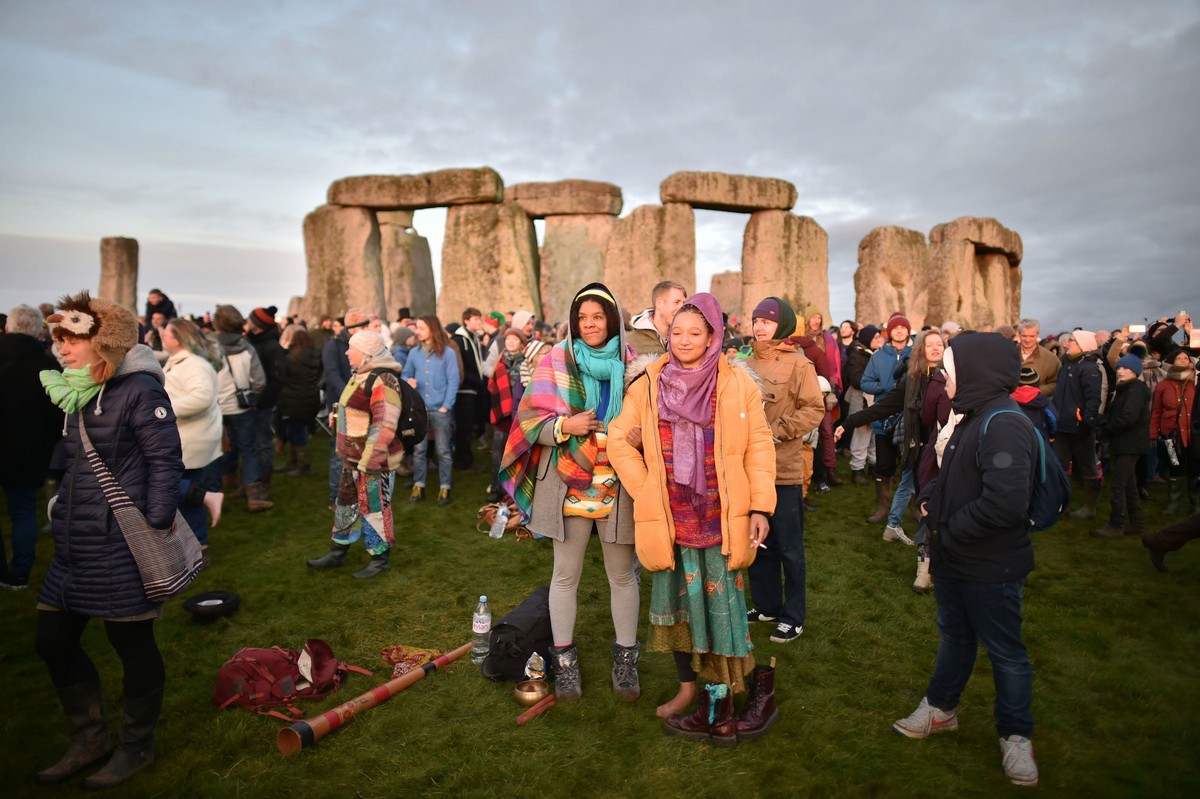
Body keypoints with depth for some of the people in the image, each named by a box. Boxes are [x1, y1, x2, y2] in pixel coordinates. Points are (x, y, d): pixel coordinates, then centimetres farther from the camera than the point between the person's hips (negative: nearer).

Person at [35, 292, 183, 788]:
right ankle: (89, 737, 34)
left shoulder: (139, 390, -12)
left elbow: (166, 461, -16)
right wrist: (62, 512, 18)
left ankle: (136, 746, 25)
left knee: (133, 645, 5)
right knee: (54, 643, 15)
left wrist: (156, 530, -18)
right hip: (73, 545, 9)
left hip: (121, 545, -9)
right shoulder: (78, 395, 13)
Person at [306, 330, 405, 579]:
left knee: (373, 508, 2)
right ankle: (338, 551, 34)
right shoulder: (360, 375, 12)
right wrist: (346, 452, 22)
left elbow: (385, 427, -26)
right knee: (346, 503, 19)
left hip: (374, 460, -10)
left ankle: (380, 557, 18)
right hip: (354, 458, 10)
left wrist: (367, 461, -25)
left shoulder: (382, 380, -21)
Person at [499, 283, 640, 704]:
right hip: (569, 485, -1)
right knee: (566, 574, 9)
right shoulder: (556, 362, -1)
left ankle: (625, 657, 28)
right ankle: (564, 659, 26)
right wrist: (565, 426, -20)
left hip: (618, 486, 1)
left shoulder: (631, 365, 3)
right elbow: (529, 420, -2)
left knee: (622, 574, 10)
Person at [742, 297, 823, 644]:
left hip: (784, 470, -5)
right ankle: (766, 604, 33)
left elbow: (814, 410, -11)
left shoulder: (798, 364, -8)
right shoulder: (748, 364, 8)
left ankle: (793, 616, 19)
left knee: (789, 547, 6)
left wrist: (777, 432, -18)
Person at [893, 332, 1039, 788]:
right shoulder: (973, 417, 5)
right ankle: (941, 709, 41)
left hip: (991, 568, -9)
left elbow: (1005, 503, -34)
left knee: (1004, 650, 10)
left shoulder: (1004, 425, -26)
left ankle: (1015, 737, 29)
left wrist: (950, 530, -21)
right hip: (954, 561, 9)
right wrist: (930, 497, 1)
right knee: (954, 635, 23)